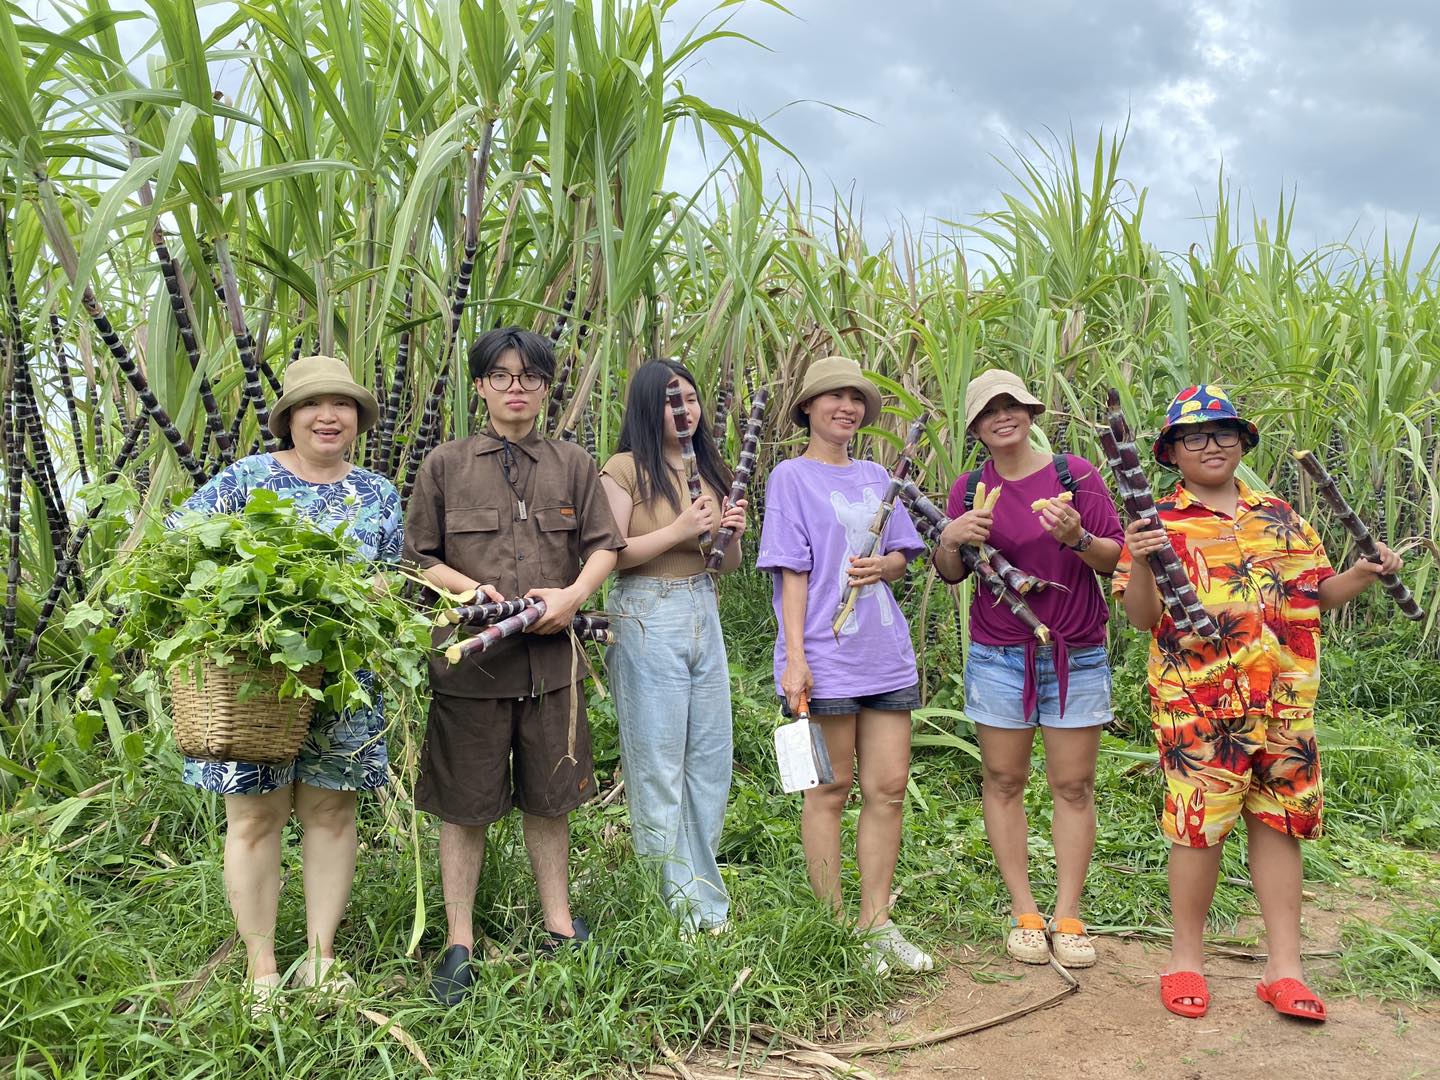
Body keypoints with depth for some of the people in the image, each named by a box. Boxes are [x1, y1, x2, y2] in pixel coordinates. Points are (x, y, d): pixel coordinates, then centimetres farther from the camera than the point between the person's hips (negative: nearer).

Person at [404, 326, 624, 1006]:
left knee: (549, 799, 13)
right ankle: (459, 945, 19)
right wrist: (472, 590, -12)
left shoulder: (573, 465, 9)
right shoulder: (446, 465, 3)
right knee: (464, 806, 6)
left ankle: (560, 926, 28)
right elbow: (417, 558, 5)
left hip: (551, 657, 2)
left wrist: (572, 594, -10)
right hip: (470, 660, -2)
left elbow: (604, 546, 9)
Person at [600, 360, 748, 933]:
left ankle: (703, 892, 27)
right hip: (647, 620, -6)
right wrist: (679, 530, -17)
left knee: (711, 758, 12)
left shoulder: (709, 470, 12)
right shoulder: (625, 468, -6)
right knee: (658, 762, 2)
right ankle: (678, 902, 16)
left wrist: (732, 533, -4)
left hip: (704, 614, 7)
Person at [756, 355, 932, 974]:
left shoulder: (876, 477, 16)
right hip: (825, 658, -5)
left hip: (885, 654, 6)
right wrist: (795, 657, -14)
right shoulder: (791, 477, -1)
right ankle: (833, 927, 14)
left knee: (888, 789, 7)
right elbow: (792, 571, -7)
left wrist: (883, 566, -6)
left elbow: (903, 555, 18)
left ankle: (876, 923, 18)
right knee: (831, 790, 3)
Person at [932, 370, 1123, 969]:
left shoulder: (1075, 472, -1)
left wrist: (1077, 539, -21)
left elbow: (1116, 555, -1)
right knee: (1003, 780, 4)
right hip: (997, 654, 2)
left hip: (1076, 653, -1)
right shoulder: (970, 487, 5)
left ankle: (1067, 914, 13)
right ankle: (1023, 911, 16)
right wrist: (950, 541, -11)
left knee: (1074, 785, 3)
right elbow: (950, 574, 10)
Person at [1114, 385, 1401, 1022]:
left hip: (1286, 701, 4)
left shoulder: (1279, 516, 14)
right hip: (1199, 701, -4)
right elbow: (1143, 617, -5)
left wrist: (1364, 574, 1)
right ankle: (1186, 960, 17)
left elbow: (1317, 595, 18)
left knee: (1280, 825, 9)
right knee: (1200, 826, -1)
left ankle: (1284, 969, 19)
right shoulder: (1161, 521, 1)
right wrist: (1140, 564, -23)